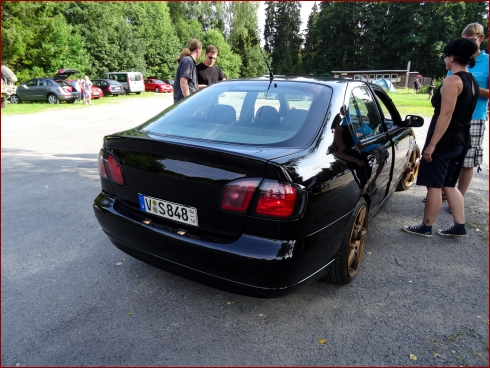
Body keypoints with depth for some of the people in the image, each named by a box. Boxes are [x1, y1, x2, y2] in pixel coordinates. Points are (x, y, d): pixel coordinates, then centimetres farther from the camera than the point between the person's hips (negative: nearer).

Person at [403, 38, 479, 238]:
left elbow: (446, 114, -21)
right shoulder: (472, 82, 13)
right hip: (461, 139, 9)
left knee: (434, 185, 0)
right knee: (448, 184, 16)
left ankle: (426, 227, 10)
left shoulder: (453, 80, -15)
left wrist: (431, 144, -21)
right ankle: (459, 227, 19)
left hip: (444, 140, -9)